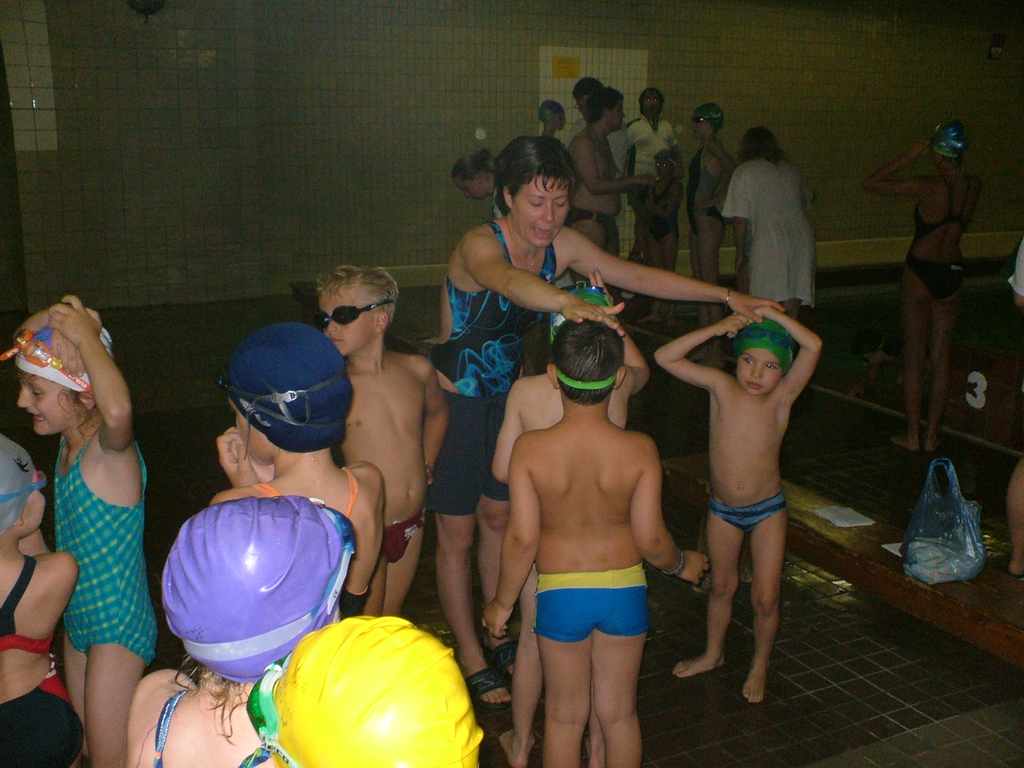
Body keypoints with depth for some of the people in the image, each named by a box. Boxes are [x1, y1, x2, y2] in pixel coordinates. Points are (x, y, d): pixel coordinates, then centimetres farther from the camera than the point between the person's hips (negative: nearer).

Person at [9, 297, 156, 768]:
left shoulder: (110, 447, -26)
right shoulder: (70, 437, -4)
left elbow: (119, 409, -55)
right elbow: (26, 341, 10)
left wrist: (86, 335, -39)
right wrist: (48, 318, -12)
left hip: (118, 627, -8)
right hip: (78, 620, 8)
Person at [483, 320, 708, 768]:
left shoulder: (530, 449, -20)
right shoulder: (640, 450, -17)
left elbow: (522, 538, -16)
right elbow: (651, 538, -12)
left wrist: (502, 603, 0)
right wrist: (682, 565, 11)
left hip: (559, 594, -1)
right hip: (624, 591, 1)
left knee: (565, 716, 18)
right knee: (619, 713, 20)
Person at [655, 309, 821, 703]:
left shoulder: (781, 397, -18)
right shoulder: (721, 386, -15)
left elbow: (813, 346, -33)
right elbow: (665, 357, -21)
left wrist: (771, 313, -29)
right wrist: (716, 329, -27)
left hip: (767, 510, -2)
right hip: (722, 509, 2)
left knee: (765, 597, 3)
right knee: (721, 585, 21)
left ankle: (760, 664, 30)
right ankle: (714, 653, 44)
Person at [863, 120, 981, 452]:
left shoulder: (930, 187, -18)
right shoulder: (973, 187, -2)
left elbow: (871, 184, -14)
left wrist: (909, 156, -9)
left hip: (921, 272, -5)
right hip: (953, 273, 5)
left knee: (914, 356, 6)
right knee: (941, 357, 11)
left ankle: (912, 435, 11)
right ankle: (932, 435, 17)